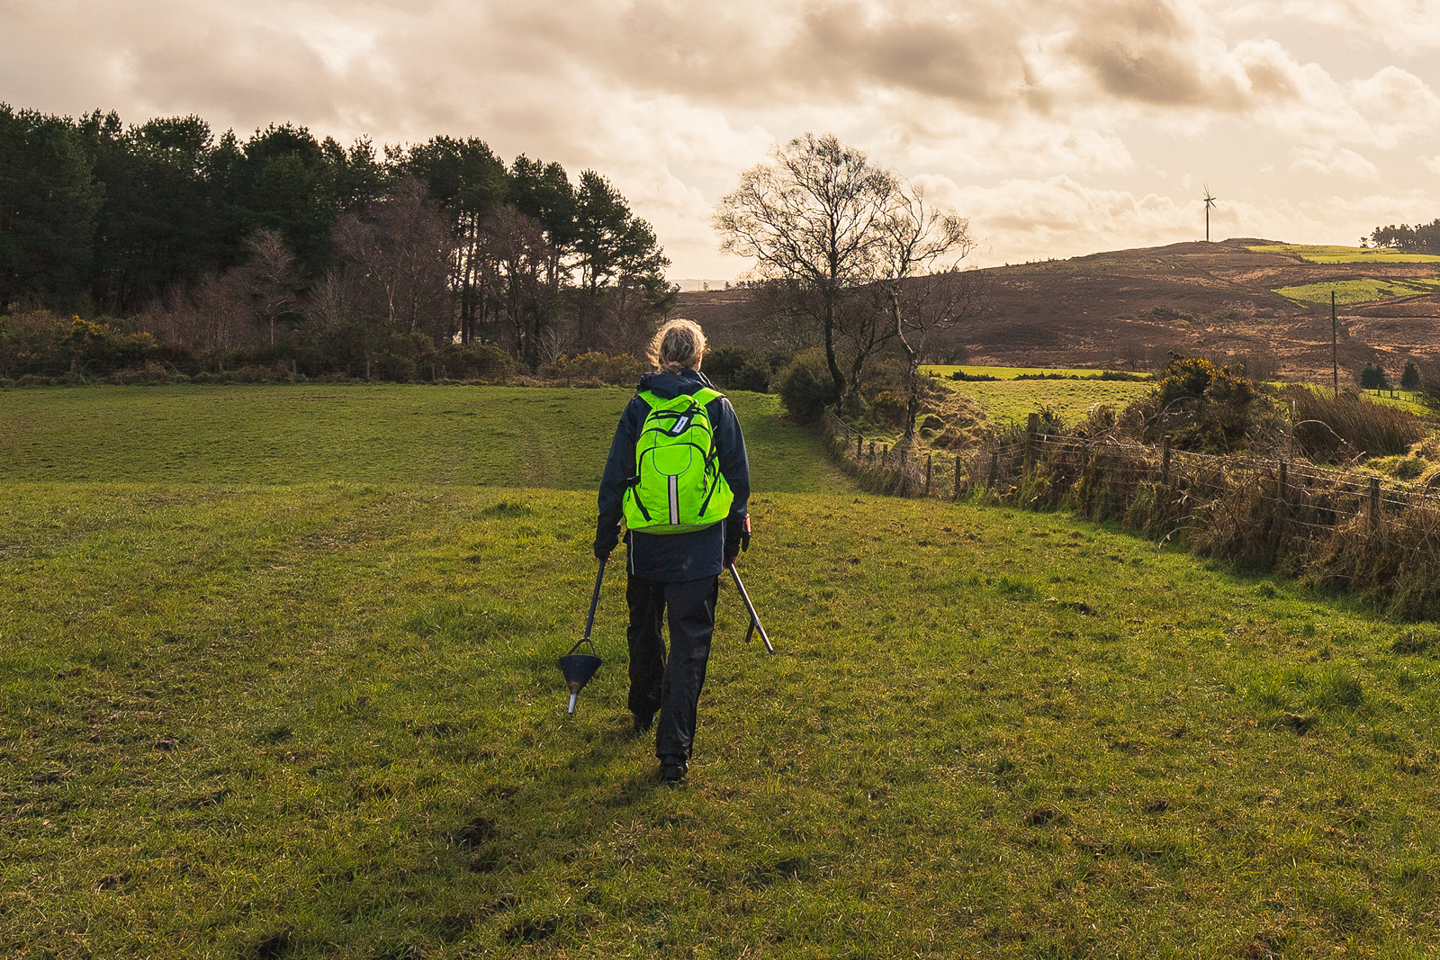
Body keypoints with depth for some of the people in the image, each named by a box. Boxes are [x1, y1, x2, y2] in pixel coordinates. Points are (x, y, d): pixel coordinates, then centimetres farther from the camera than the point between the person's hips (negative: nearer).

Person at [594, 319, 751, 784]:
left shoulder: (639, 406, 1)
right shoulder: (718, 407, 0)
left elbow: (614, 475, 3)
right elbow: (738, 477, 5)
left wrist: (605, 534, 13)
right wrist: (735, 536, 17)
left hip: (646, 542, 1)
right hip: (701, 543, -1)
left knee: (644, 628, 22)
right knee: (690, 641, 1)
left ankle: (643, 712, 43)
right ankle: (674, 749, -4)